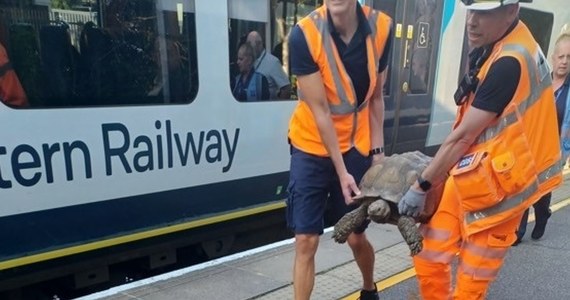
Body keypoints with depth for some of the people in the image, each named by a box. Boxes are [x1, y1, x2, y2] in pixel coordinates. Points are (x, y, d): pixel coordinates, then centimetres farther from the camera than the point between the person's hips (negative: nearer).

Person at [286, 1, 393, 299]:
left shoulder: (381, 28, -9)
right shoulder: (304, 34, -20)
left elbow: (376, 97, 2)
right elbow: (319, 111, -18)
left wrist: (378, 149, 0)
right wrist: (341, 171, -16)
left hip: (356, 149, 2)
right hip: (311, 149, -2)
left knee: (356, 237, 14)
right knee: (305, 241, -2)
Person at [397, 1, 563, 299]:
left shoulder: (510, 62, -23)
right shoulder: (496, 48, 8)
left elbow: (463, 136, -21)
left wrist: (421, 185, -12)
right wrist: (434, 173, 14)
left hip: (494, 187, -8)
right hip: (468, 178, 9)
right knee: (428, 262, 13)